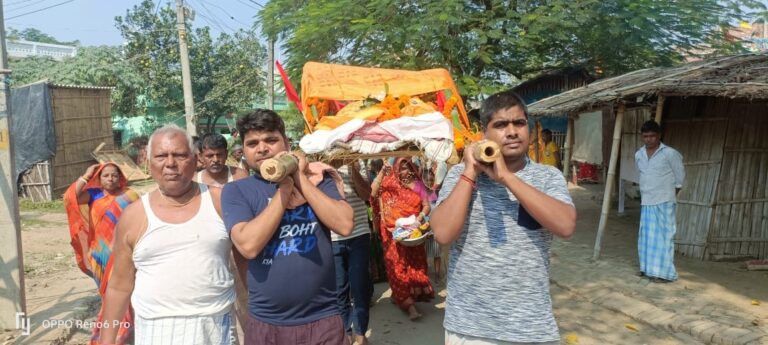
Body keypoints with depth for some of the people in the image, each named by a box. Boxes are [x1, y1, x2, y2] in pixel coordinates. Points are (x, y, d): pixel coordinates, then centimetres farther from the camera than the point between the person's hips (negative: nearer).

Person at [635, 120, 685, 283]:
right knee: (647, 236, 11)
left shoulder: (670, 153, -9)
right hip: (646, 202, 6)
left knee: (663, 236, -3)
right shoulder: (639, 155, 6)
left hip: (664, 202, -5)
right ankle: (648, 268, 22)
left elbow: (680, 176, 0)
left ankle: (663, 272, 2)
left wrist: (672, 194, 7)